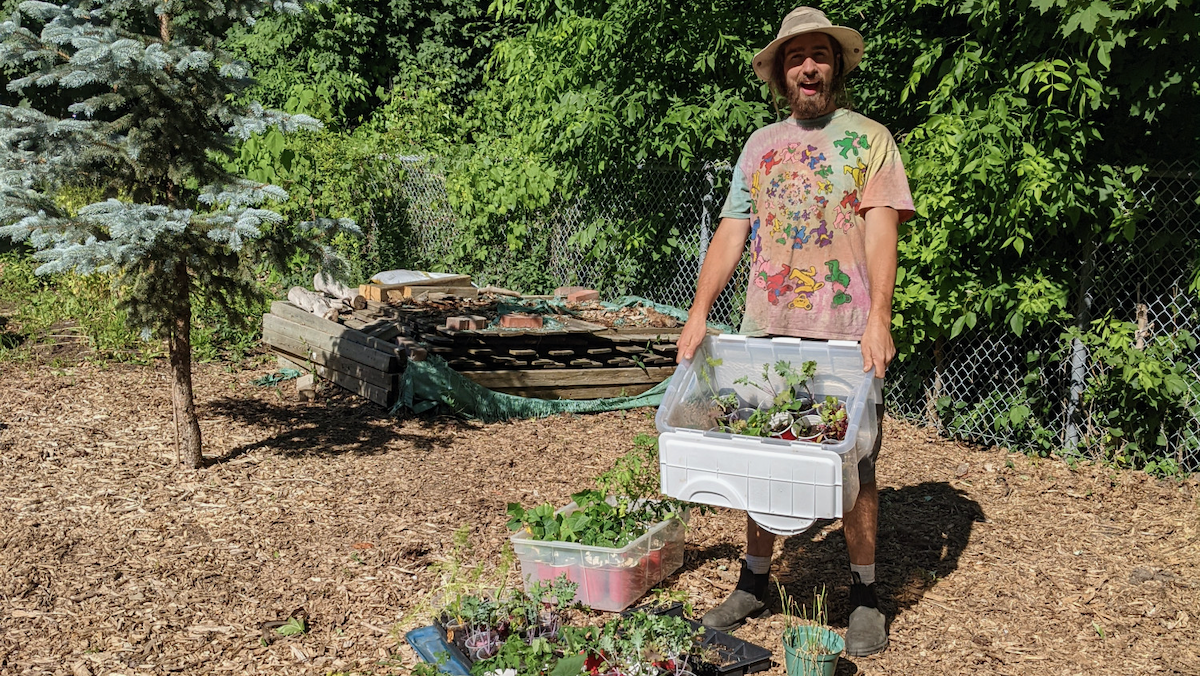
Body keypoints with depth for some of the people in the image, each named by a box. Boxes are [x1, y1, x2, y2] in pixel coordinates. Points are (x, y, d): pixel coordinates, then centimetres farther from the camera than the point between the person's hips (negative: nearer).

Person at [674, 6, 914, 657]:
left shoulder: (869, 138, 3)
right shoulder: (761, 144, 14)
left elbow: (880, 233, -7)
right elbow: (731, 233, 10)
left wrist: (879, 316, -21)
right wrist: (699, 312, -1)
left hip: (845, 334, -3)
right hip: (765, 332, 4)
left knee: (854, 465, 4)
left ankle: (864, 597, 18)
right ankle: (753, 583, 24)